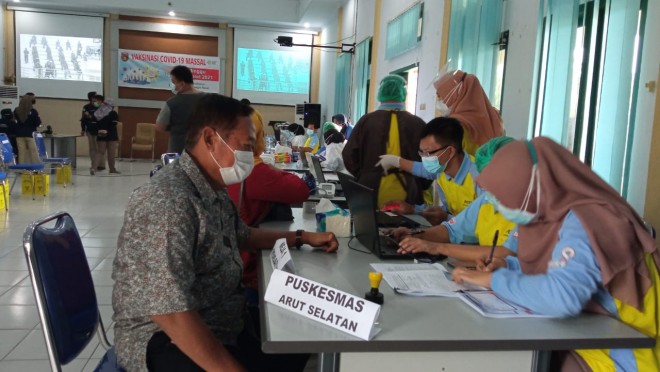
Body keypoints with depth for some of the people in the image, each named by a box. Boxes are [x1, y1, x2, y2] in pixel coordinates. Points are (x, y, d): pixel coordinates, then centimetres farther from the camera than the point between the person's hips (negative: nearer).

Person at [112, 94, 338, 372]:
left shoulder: (213, 190, 5)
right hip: (164, 338, -9)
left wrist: (301, 238, 16)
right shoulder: (166, 203, -27)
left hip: (220, 322, 9)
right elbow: (170, 310, -32)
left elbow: (242, 236, 24)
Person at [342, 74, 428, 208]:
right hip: (406, 197, 0)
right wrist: (420, 186, 15)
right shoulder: (417, 124, -4)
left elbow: (349, 155, 0)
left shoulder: (367, 120, -3)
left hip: (371, 194, 1)